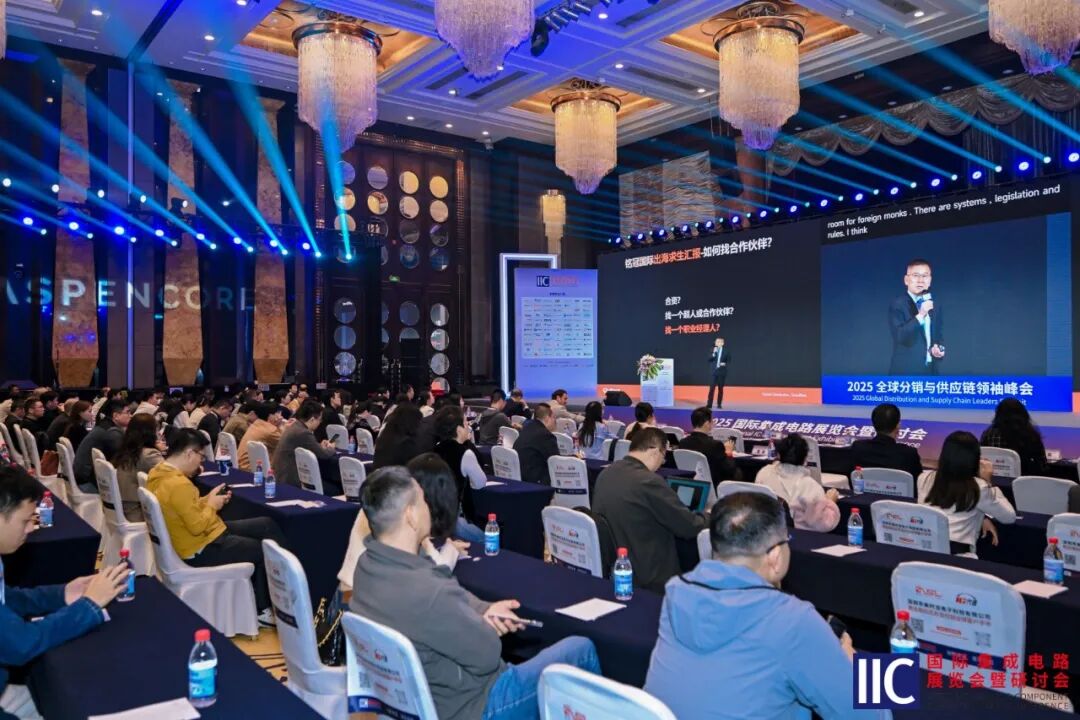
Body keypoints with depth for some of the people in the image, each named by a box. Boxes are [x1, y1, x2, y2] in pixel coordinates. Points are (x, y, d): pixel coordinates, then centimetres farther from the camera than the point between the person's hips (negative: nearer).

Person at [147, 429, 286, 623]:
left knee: (267, 525, 9)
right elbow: (198, 526, -26)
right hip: (201, 549, -10)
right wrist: (211, 505, -11)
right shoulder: (178, 484, -29)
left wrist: (208, 499, 4)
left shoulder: (159, 471, 2)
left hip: (201, 534, 10)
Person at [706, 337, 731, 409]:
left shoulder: (726, 351, 2)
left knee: (720, 388, 3)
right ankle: (709, 404, -1)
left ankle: (719, 404, 9)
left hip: (722, 372, -1)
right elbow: (709, 359, -3)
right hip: (713, 371, 1)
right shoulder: (712, 350, 6)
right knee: (711, 388, -3)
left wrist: (725, 364, -13)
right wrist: (713, 353, -16)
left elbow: (729, 361, 6)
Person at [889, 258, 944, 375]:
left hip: (930, 371, 7)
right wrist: (920, 315, -24)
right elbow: (899, 336, -18)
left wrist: (939, 349, 0)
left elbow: (939, 336, 21)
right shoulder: (897, 304, -6)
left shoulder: (934, 306, 14)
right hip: (906, 372, -6)